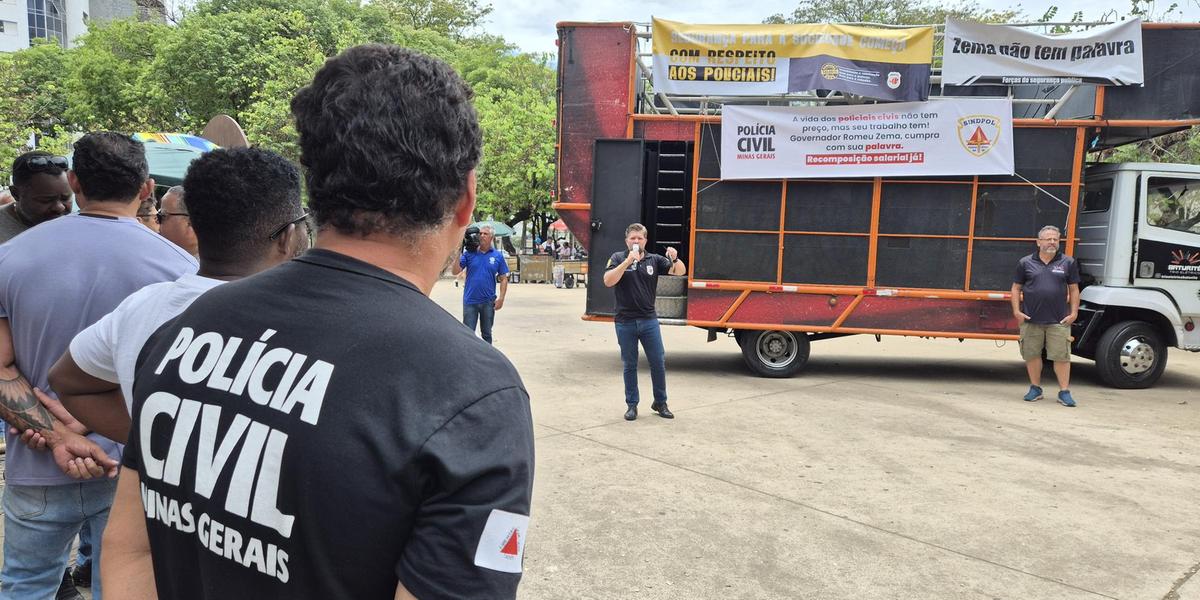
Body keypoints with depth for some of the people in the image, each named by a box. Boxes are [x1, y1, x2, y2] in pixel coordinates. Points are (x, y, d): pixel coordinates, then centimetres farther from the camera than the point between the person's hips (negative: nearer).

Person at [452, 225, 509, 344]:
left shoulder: (498, 256, 1)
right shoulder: (469, 253, -1)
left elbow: (503, 278, 3)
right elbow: (455, 271, -6)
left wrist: (501, 298, -5)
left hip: (488, 302, 1)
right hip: (470, 300, -1)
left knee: (487, 334, 15)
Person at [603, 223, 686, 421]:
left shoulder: (654, 260, 6)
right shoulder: (618, 258, 1)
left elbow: (681, 271, -1)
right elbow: (608, 281, -15)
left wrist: (675, 259, -23)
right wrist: (628, 261, -23)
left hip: (649, 320, 2)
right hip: (625, 322, -2)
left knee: (658, 362, 5)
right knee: (629, 366, 8)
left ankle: (660, 403, 21)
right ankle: (632, 405, 19)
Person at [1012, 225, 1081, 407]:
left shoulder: (1068, 262, 7)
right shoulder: (1025, 263, 6)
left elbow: (1074, 290, 8)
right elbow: (1016, 288, 8)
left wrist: (1074, 313, 1)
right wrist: (1017, 311, -1)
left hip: (1059, 320, -1)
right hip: (1030, 319, 1)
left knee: (1061, 356, -1)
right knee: (1032, 354, 8)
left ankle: (1064, 392, 7)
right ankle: (1035, 388, 21)